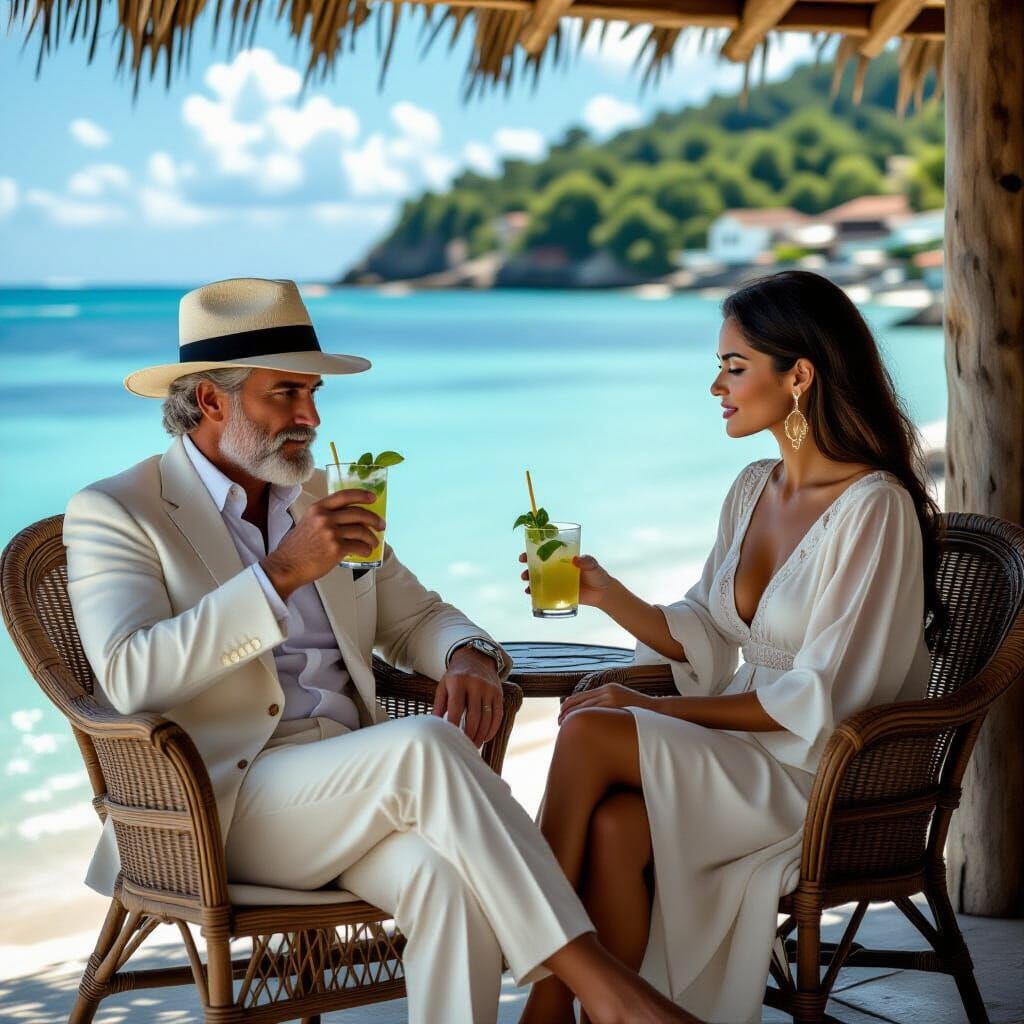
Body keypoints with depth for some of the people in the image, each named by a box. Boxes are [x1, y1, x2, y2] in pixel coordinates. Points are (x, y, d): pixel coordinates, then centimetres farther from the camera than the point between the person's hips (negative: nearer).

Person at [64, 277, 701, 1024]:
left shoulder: (321, 498, 18)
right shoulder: (113, 513, -1)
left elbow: (415, 617, 25)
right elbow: (130, 678, -16)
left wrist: (469, 656, 0)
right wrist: (281, 572, -23)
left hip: (349, 786, 5)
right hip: (216, 804, -5)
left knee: (449, 872, -30)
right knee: (422, 747, -31)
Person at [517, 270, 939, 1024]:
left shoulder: (874, 508, -14)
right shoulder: (752, 490, 12)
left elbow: (824, 699, -17)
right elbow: (705, 639, 14)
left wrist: (658, 709, -17)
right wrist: (608, 595, -3)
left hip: (829, 773, -7)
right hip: (744, 749, 7)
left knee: (587, 734, -24)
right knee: (614, 827, -27)